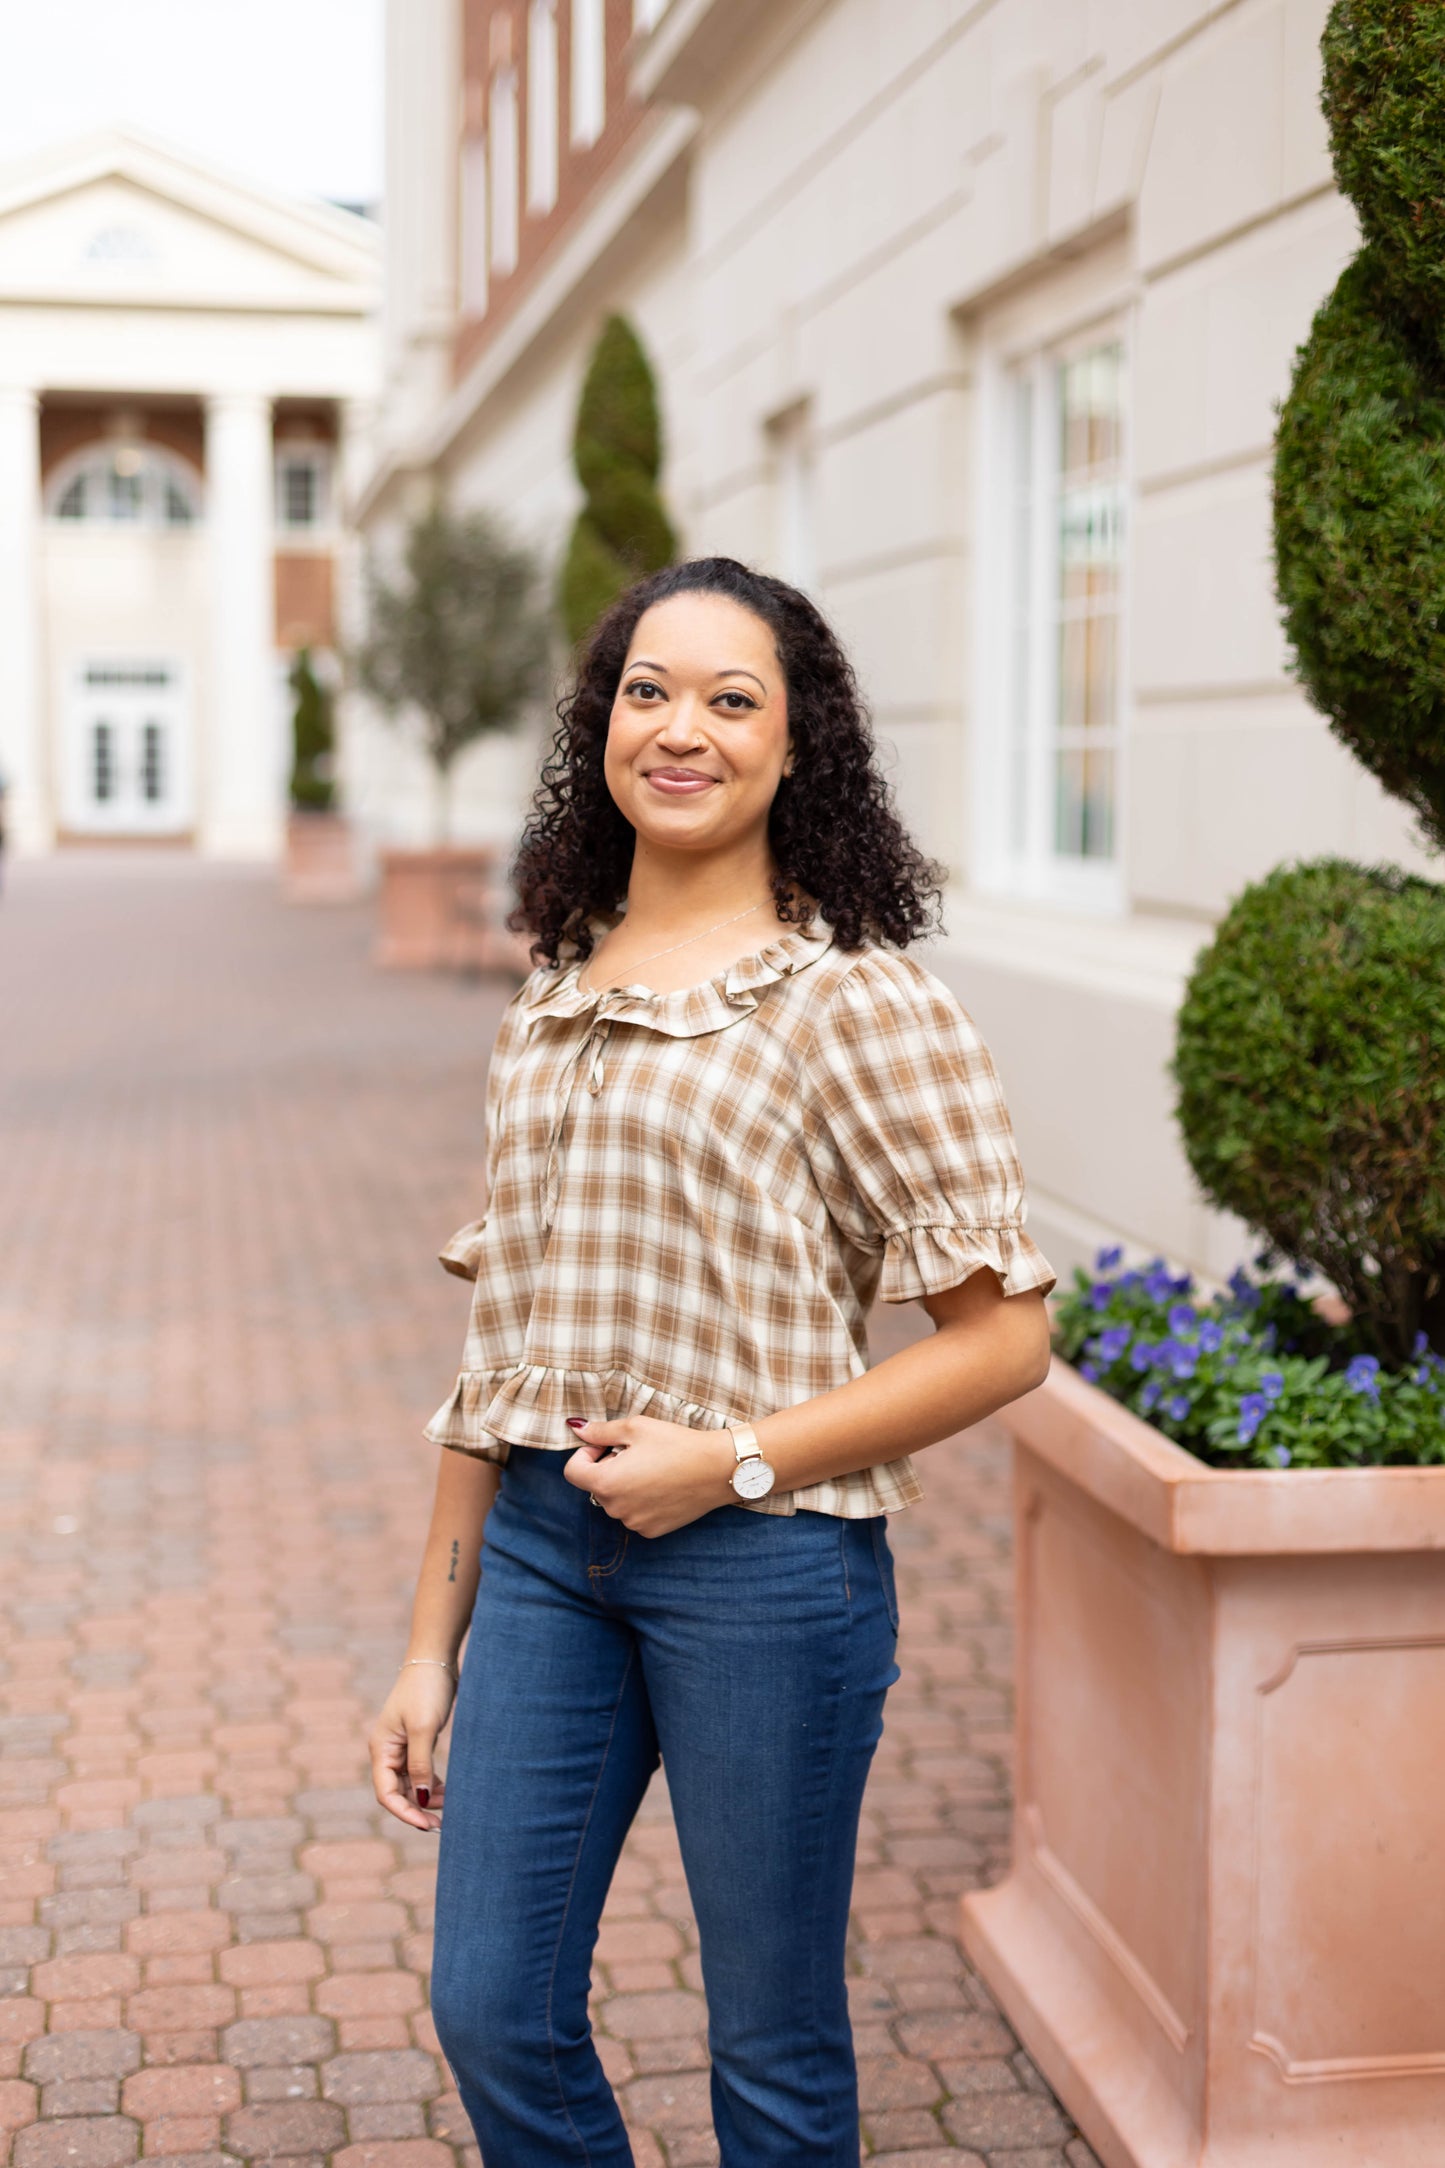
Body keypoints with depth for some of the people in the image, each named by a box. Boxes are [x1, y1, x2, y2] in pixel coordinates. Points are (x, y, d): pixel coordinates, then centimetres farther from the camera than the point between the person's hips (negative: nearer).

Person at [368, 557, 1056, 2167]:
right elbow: (497, 1339, 13)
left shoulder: (855, 1001, -8)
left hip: (764, 1556, -5)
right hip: (542, 1542, 6)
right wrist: (432, 1642, 13)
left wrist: (733, 1459, -15)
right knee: (492, 2011, 11)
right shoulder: (550, 1001, 9)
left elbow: (1004, 1333, -10)